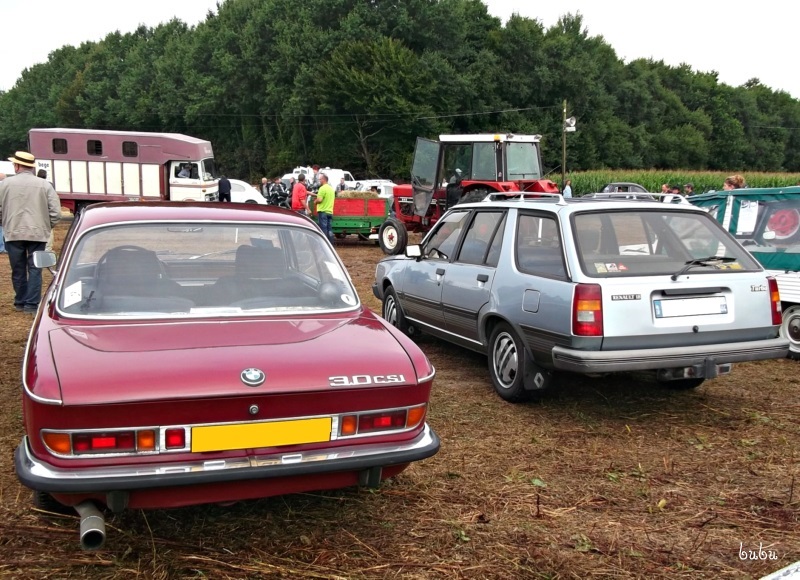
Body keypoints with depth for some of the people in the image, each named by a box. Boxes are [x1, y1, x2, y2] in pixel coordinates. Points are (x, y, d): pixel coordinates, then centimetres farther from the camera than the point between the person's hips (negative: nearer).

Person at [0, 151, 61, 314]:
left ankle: (20, 302, 24)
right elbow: (56, 212, -5)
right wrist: (46, 227, 11)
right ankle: (32, 304, -1)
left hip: (14, 233, 1)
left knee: (18, 270, 13)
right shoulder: (44, 185, -2)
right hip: (37, 233, -1)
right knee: (34, 269, 3)